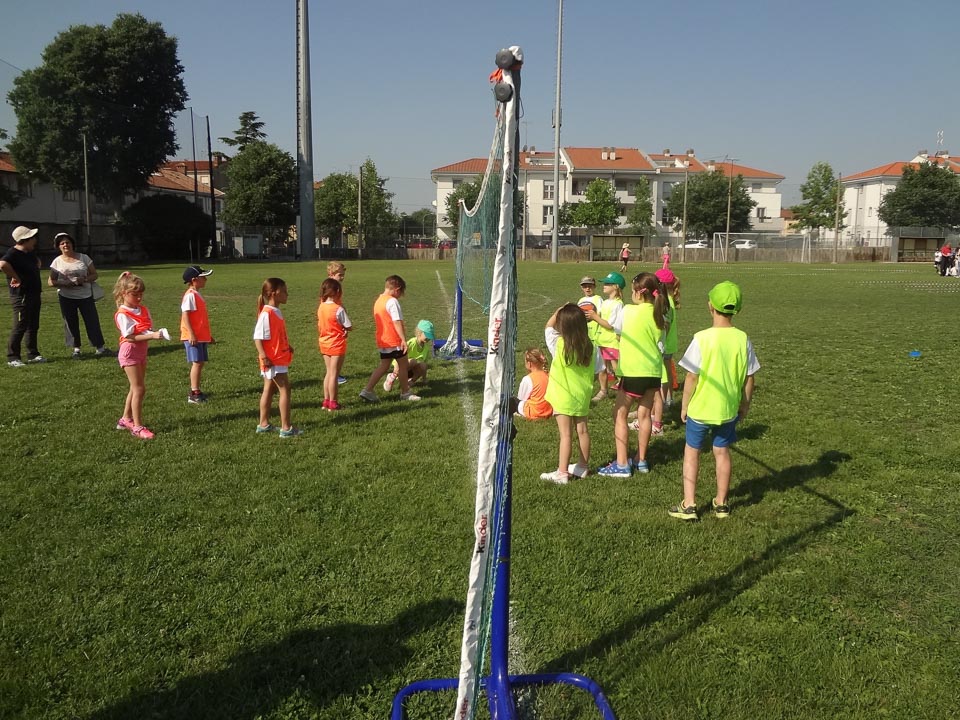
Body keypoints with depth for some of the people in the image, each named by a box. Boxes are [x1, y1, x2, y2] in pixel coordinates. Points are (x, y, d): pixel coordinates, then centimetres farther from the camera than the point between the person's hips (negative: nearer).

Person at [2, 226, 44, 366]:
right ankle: (12, 358, 1)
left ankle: (33, 354, 23)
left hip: (34, 295, 9)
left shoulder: (30, 252, 11)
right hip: (21, 296, -9)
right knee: (20, 327, -6)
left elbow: (37, 261, 35)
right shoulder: (13, 254, -17)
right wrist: (16, 278, -26)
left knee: (33, 327, 14)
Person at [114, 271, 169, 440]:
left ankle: (126, 419, 31)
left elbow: (148, 329, 9)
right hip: (130, 352, -8)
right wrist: (152, 336, -30)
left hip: (141, 351, 8)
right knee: (139, 389, -8)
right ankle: (137, 427, -1)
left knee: (135, 388, 16)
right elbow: (131, 337, -22)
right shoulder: (123, 314, -16)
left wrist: (157, 333, -14)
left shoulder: (143, 310, 7)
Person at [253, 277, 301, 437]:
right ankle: (286, 428, -3)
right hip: (273, 360, -10)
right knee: (285, 389, -7)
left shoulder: (276, 312, 10)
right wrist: (263, 356, -25)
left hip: (280, 358, 10)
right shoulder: (266, 313, -19)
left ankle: (264, 424, 24)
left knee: (269, 390, 15)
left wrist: (287, 347, 13)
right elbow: (257, 337, -21)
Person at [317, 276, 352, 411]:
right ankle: (333, 403, 7)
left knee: (329, 373, 17)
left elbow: (319, 327, 8)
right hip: (337, 344, -6)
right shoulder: (338, 309, -19)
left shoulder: (321, 307, 1)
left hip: (324, 343, 6)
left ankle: (326, 400, 21)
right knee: (334, 374, 1)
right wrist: (343, 328, 5)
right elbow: (349, 327, -14)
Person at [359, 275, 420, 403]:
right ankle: (405, 393, 18)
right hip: (395, 341, -8)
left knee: (384, 366, 13)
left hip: (383, 341, 8)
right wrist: (403, 339, -22)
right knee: (403, 365, 7)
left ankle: (368, 390, 6)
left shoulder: (378, 301, 12)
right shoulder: (392, 301, -16)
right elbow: (397, 322, -22)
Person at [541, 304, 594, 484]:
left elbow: (548, 327, 0)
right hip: (582, 396, 5)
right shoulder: (589, 347, -5)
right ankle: (583, 467, 28)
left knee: (566, 435, -4)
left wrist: (558, 311, 6)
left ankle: (562, 472, -2)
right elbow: (593, 371, 4)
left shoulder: (559, 344, -16)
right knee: (582, 431, 14)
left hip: (563, 397, -4)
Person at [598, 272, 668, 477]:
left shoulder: (629, 311, -12)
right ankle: (641, 460, 23)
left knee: (620, 415, 4)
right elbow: (660, 345, 8)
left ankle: (622, 464, 2)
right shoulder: (659, 315, 3)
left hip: (632, 371, -6)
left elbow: (614, 329, 4)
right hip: (653, 372, 6)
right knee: (644, 415, 15)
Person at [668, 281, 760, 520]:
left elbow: (692, 377, -15)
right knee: (722, 452, 18)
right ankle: (721, 503, 29)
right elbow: (749, 378, -1)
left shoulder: (702, 338, -19)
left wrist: (685, 405, -2)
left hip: (700, 408, -3)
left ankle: (689, 505, 13)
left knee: (691, 452, 12)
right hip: (729, 409, 3)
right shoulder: (743, 339, -8)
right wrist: (745, 404, 14)